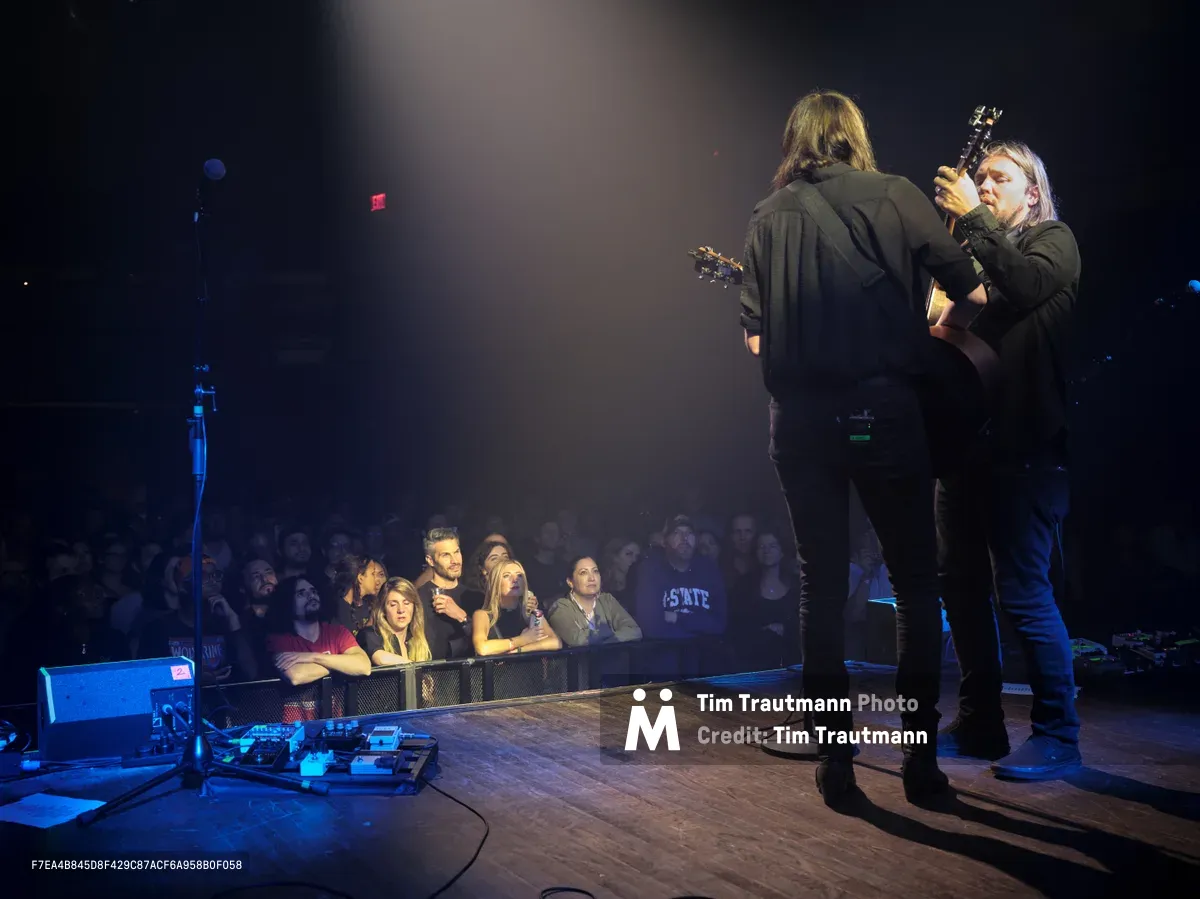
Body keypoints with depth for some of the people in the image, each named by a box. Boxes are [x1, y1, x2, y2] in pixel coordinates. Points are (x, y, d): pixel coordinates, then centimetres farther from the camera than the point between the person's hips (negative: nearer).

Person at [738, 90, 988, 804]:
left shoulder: (768, 217, 9)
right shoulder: (895, 197, 4)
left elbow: (755, 335, 6)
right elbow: (972, 294, 3)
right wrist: (932, 327, 23)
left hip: (799, 417, 2)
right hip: (883, 407, -2)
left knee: (823, 583, 9)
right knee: (916, 581, 10)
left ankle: (837, 756, 12)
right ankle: (921, 751, 12)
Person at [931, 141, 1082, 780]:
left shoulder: (1053, 241, 3)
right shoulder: (970, 252, 20)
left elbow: (1028, 285, -19)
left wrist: (974, 217, -16)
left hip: (1024, 443, -7)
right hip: (965, 433, 7)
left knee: (1021, 590, -8)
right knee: (959, 581, 9)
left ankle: (1057, 734, 4)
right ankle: (979, 722, 21)